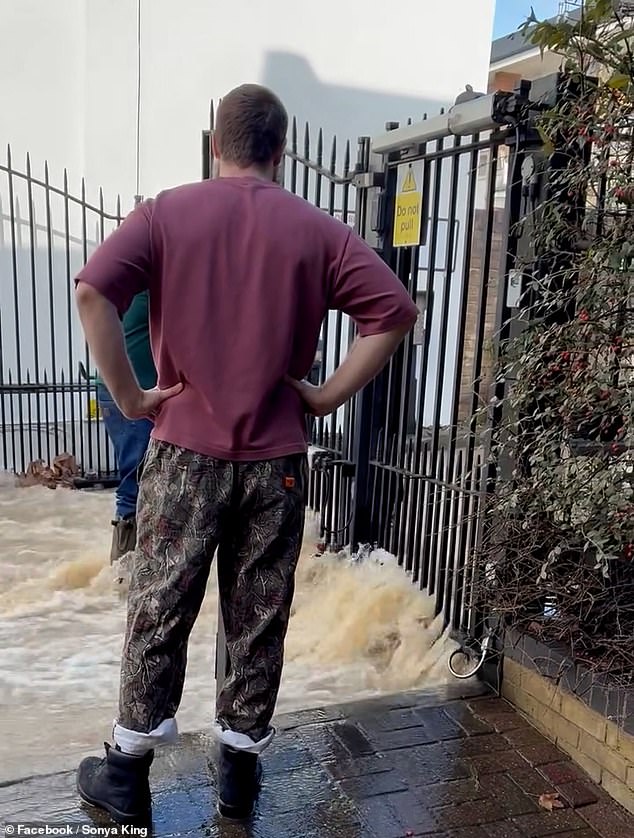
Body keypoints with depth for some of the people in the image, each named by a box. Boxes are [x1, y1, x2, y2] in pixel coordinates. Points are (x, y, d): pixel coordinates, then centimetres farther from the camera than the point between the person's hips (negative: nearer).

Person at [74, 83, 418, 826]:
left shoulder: (166, 213, 0)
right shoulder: (317, 229, 2)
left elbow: (93, 292, -15)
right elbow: (394, 311, -6)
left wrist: (128, 395, -8)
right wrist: (330, 395, -3)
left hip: (186, 451, 0)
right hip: (276, 459, 1)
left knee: (158, 613, 12)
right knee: (260, 619, 13)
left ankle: (127, 773, 25)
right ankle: (240, 770, 28)